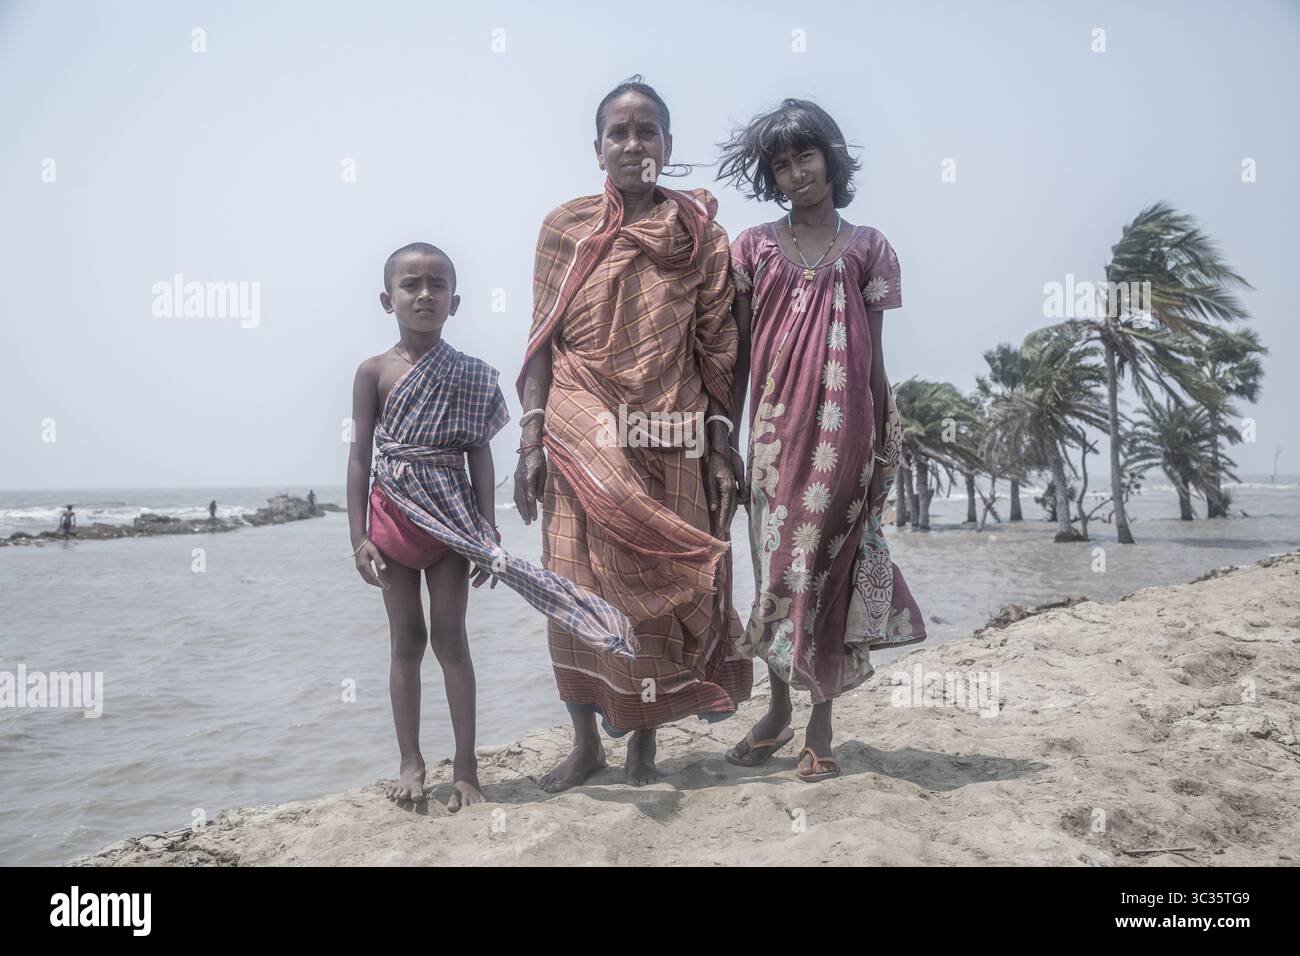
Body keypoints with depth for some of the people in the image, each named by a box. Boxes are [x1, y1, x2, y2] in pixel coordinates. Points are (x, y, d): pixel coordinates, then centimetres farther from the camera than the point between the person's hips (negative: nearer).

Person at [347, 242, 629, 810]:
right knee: (406, 639, 9)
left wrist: (487, 531, -4)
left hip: (451, 518, 0)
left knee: (450, 639, 4)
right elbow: (360, 455, -1)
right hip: (393, 517, 0)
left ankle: (466, 768, 11)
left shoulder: (469, 375, 1)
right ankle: (411, 762, 19)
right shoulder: (374, 372, -1)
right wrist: (359, 536, -7)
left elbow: (480, 454, 1)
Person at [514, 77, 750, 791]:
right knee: (581, 585, 1)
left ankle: (644, 741, 19)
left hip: (670, 442, 0)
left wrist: (721, 451, -2)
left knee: (662, 584, 3)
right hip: (584, 441, 0)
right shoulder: (566, 227, 7)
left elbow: (718, 350, 4)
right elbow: (543, 341, 4)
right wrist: (530, 440, -4)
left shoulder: (701, 234, 6)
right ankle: (586, 740, 18)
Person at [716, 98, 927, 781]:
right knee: (776, 568, 5)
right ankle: (778, 711, 23)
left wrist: (886, 446, 5)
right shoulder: (754, 247, 8)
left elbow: (874, 358, 7)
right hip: (774, 431, 1)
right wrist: (725, 445, 5)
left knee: (828, 568, 3)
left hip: (842, 435, -1)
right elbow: (739, 357, 7)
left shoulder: (867, 248, 7)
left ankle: (820, 726, 16)